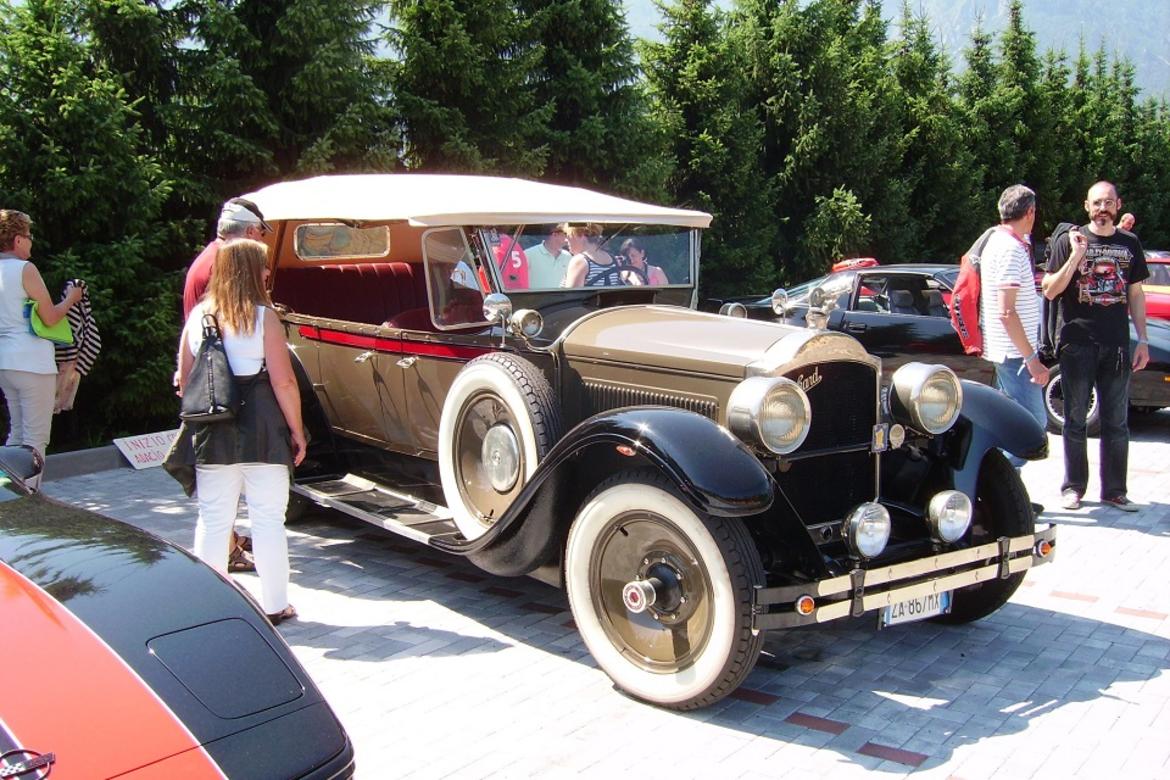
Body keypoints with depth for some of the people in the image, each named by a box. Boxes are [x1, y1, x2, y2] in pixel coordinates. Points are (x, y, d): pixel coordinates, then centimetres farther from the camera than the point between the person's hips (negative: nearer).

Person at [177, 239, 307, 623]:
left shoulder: (198, 316, 5)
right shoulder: (263, 317, -8)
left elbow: (184, 381, 10)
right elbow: (283, 382, -11)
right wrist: (297, 431, -2)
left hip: (212, 432, 4)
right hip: (261, 429, -4)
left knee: (212, 520, 12)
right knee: (268, 519, 5)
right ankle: (274, 606, 10)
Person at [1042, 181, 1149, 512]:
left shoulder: (1130, 244, 10)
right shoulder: (1070, 241, 1)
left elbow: (1135, 294, 14)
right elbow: (1050, 291, -4)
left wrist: (1143, 340, 8)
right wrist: (1076, 255, -15)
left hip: (1116, 344, 3)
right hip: (1077, 343, -3)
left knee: (1117, 421, 5)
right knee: (1076, 419, 4)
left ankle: (1114, 490, 13)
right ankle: (1073, 487, 13)